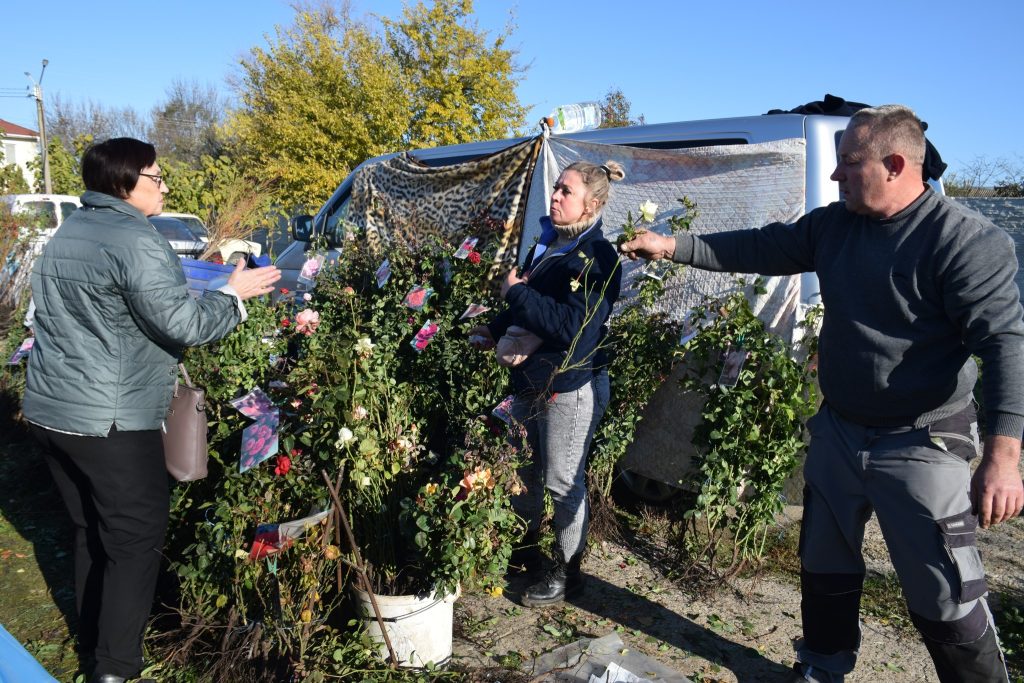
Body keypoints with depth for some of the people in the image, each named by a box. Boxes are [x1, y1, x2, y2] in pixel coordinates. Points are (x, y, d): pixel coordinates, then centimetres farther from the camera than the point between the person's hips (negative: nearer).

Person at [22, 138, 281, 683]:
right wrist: (233, 294, -4)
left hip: (50, 410, 9)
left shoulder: (66, 234, 15)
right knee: (135, 538, 1)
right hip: (109, 421, -9)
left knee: (91, 532, 20)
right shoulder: (135, 240, -15)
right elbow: (180, 323, -18)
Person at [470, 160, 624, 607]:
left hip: (571, 388, -8)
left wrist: (516, 292, -21)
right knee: (522, 471, 21)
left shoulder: (598, 257, -17)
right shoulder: (547, 244, 8)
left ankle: (566, 573, 24)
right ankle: (526, 549, 43)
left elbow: (574, 326, -29)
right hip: (530, 379, 9)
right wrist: (497, 329, 5)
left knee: (563, 482, 4)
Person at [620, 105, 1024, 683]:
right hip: (837, 432, 7)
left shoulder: (967, 240, -19)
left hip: (921, 446, -7)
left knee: (947, 602, -2)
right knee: (825, 567, 21)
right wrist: (673, 246, 4)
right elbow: (758, 248, 8)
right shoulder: (833, 225, 1)